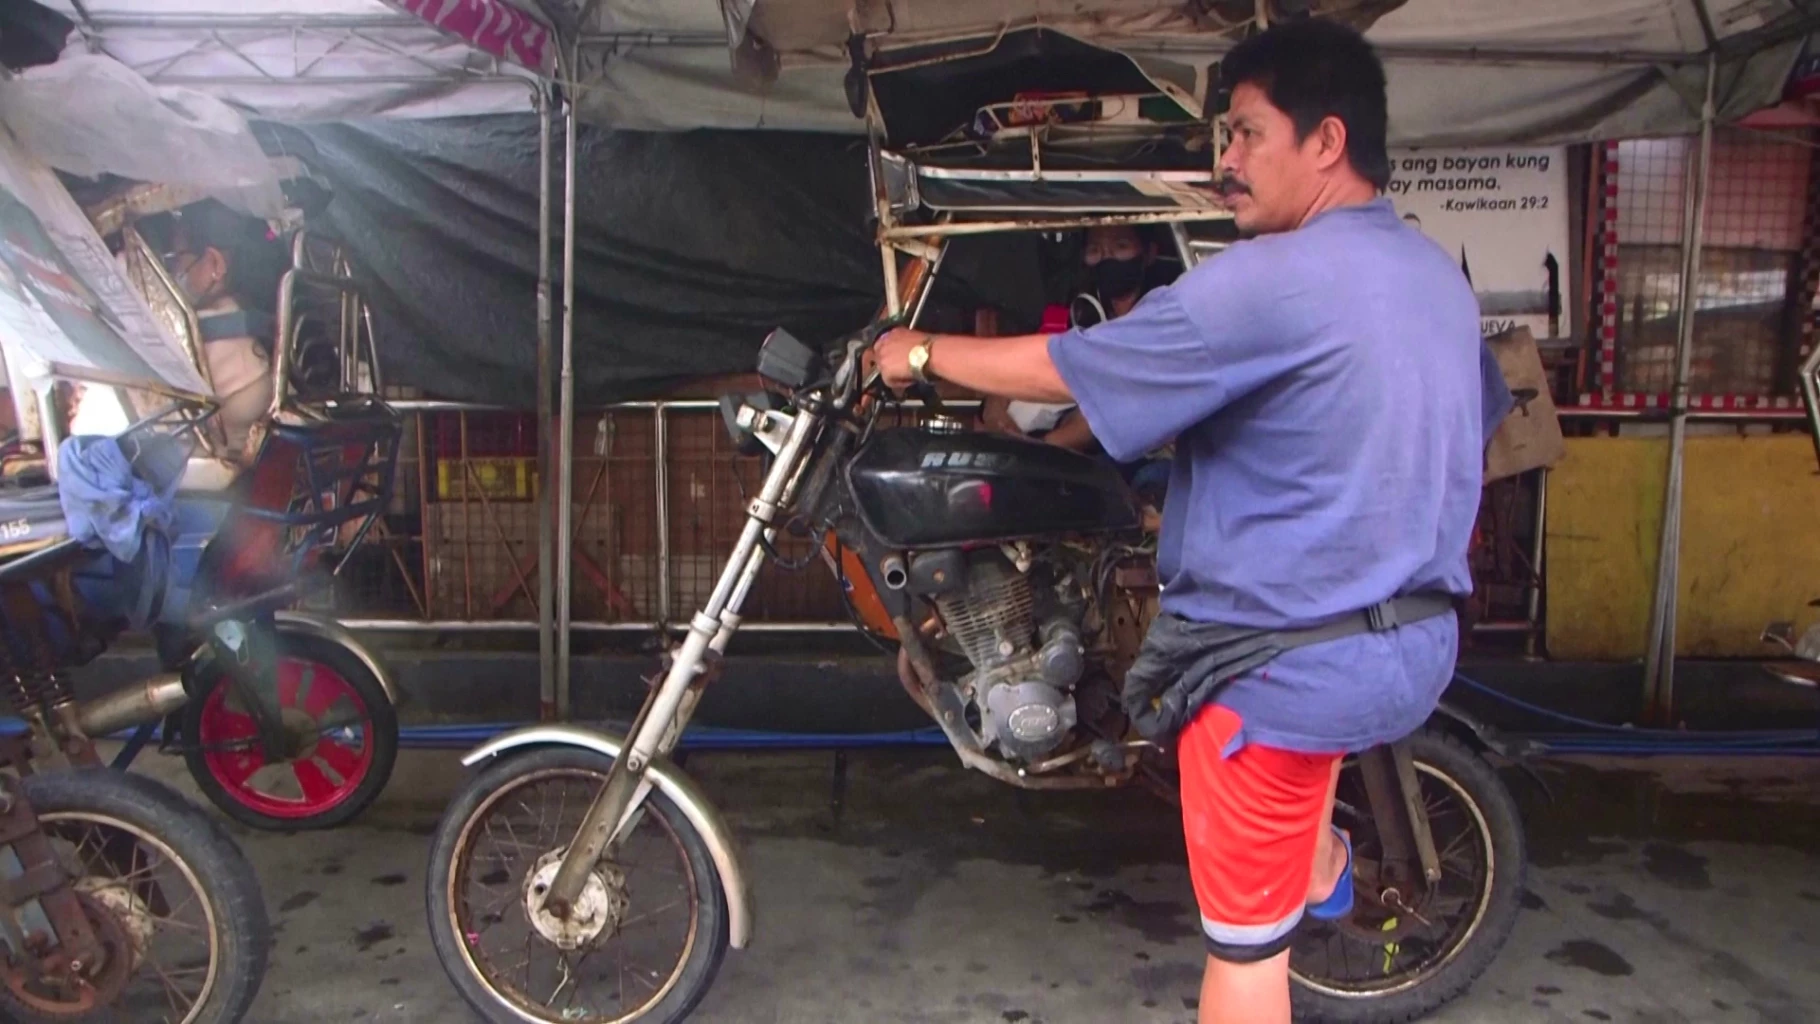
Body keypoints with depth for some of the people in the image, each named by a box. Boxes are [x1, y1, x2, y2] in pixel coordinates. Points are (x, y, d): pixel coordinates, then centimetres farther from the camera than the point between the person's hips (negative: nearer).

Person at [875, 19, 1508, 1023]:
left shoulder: (1268, 280, -21)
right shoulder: (1441, 277, 6)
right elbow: (1472, 430, 21)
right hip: (1418, 640, 9)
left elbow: (1064, 369, -17)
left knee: (1245, 938, 7)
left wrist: (924, 353, 0)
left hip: (1285, 662, -9)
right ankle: (1322, 862, 45)